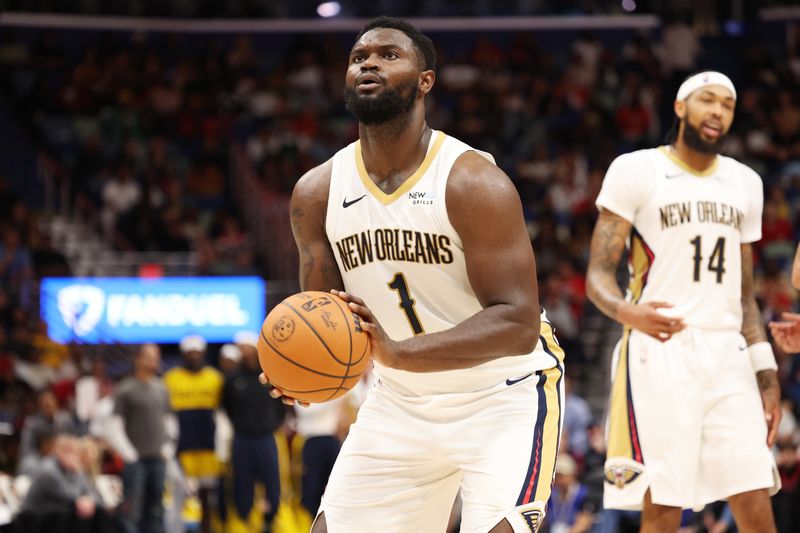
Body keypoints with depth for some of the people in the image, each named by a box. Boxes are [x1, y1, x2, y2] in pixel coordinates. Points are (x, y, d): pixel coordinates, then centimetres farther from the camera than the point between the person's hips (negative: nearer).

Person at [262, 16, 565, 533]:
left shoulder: (474, 182, -21)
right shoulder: (316, 192, -5)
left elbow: (518, 324, -26)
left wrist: (399, 353, -39)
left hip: (505, 394, -5)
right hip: (401, 401, 5)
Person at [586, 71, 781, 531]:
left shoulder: (745, 183, 16)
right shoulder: (637, 171, -1)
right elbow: (598, 275, -5)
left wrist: (766, 375, 12)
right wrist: (627, 311, -27)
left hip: (728, 356, 5)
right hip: (659, 353, -5)